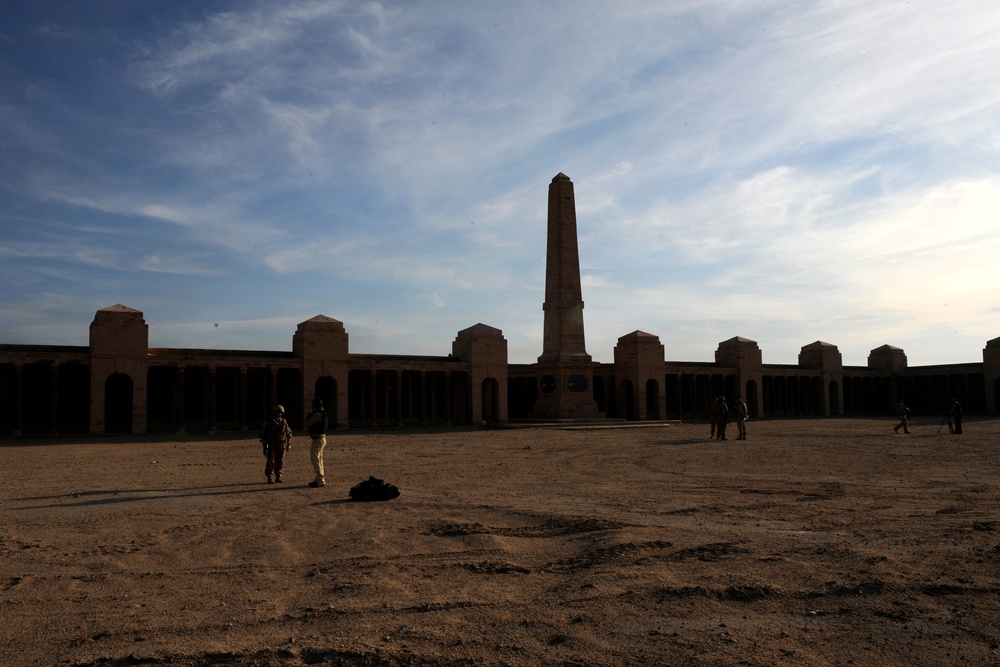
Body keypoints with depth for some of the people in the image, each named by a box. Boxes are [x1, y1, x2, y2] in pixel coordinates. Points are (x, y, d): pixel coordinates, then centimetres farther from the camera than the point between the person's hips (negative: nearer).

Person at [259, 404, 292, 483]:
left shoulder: (284, 422, 4)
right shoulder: (269, 422, -3)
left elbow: (289, 433, 13)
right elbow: (263, 432, 2)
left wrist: (289, 444, 9)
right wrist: (264, 444, -4)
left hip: (281, 446, 3)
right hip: (271, 445, -3)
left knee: (280, 462, 2)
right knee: (270, 462, -7)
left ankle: (278, 477, 11)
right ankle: (268, 478, -1)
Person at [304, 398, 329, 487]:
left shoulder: (317, 414, -17)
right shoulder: (322, 414, 14)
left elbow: (307, 424, -15)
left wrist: (308, 415, 0)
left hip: (318, 439, -11)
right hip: (322, 439, 11)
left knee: (315, 459, -10)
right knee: (318, 460, 17)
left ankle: (320, 480, -12)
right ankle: (320, 479, 23)